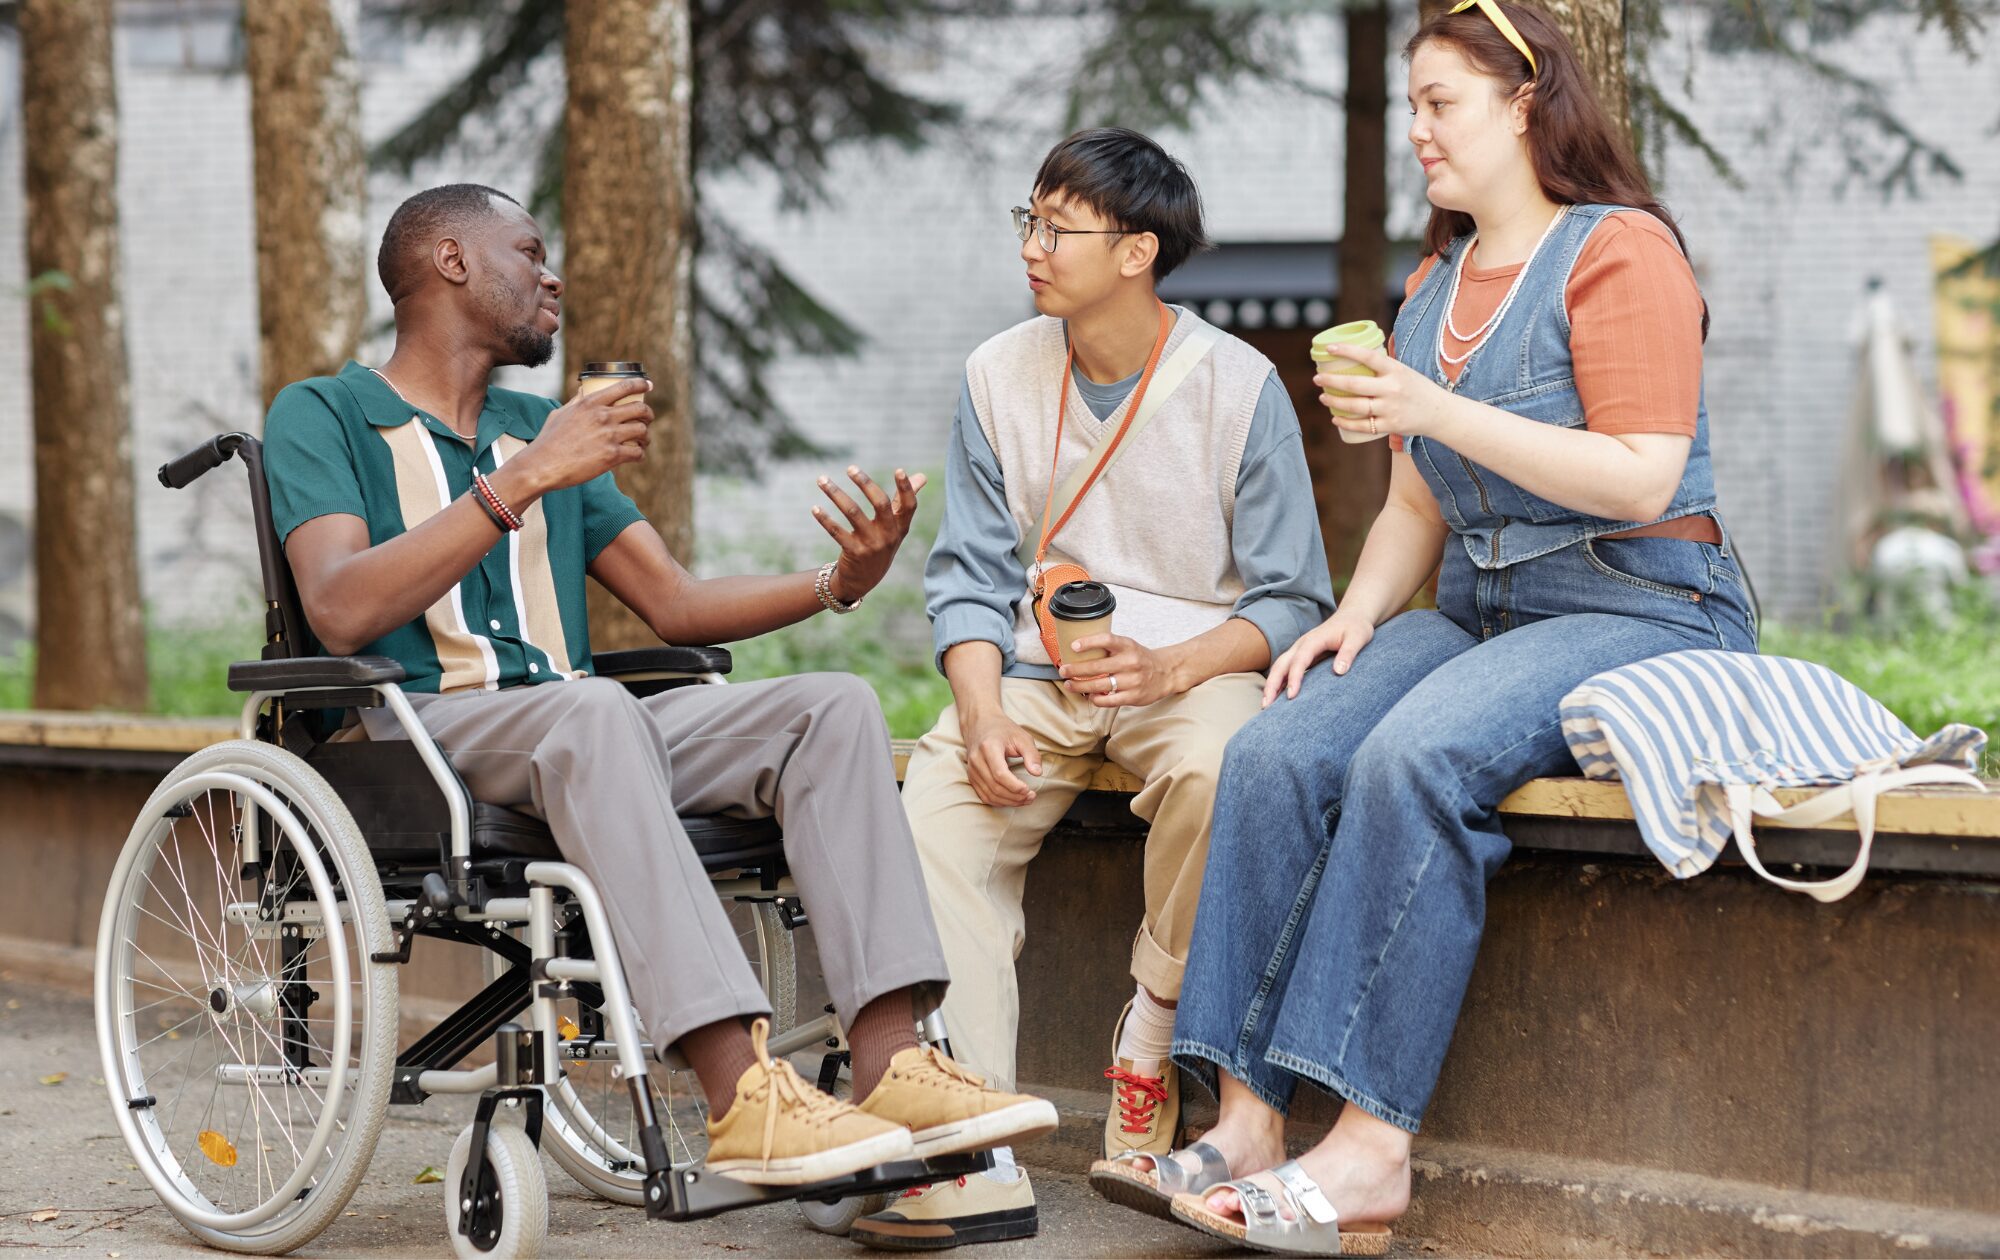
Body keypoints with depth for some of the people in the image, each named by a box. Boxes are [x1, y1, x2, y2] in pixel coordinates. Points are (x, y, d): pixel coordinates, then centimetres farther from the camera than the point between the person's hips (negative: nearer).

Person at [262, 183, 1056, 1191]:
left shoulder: (539, 428, 27)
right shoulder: (322, 416, 6)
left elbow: (675, 604, 23)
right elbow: (341, 612, -13)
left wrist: (840, 579, 6)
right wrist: (522, 480, -18)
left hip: (577, 729, 7)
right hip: (416, 730, -6)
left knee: (833, 706, -15)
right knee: (594, 709, -38)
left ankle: (890, 1060, -31)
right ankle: (741, 1095, -46)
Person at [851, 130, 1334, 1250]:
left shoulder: (1238, 386, -7)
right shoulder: (1001, 378, 4)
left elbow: (1293, 601, -4)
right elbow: (972, 578, 6)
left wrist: (1174, 667, -23)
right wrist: (983, 712, -14)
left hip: (1198, 664, -3)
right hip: (1039, 667, 3)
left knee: (1211, 772, -38)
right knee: (938, 800, -27)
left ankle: (1153, 1043, -12)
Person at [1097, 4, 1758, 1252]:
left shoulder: (1620, 251, -5)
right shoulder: (1434, 287, 20)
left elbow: (1641, 482, -15)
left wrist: (1440, 413, -19)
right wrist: (1359, 614, 2)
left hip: (1643, 613, -7)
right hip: (1480, 617, 7)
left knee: (1415, 758, -34)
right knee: (1276, 751, -20)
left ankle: (1372, 1148, -34)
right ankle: (1247, 1122, -26)